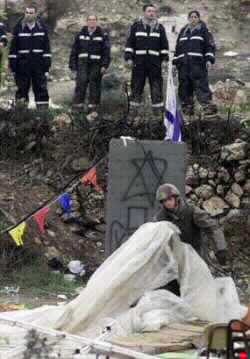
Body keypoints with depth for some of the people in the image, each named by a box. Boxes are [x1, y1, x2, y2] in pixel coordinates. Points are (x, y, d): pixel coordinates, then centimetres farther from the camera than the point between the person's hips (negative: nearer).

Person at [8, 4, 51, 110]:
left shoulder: (42, 27, 4)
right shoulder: (19, 27, 1)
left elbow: (47, 46, 6)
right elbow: (13, 46, 2)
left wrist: (47, 61, 0)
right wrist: (12, 62, -3)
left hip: (39, 64, 0)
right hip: (23, 64, 0)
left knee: (41, 88, 1)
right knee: (22, 88, 5)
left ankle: (43, 109, 6)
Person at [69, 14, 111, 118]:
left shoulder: (102, 35, 4)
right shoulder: (81, 34, 10)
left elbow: (106, 51, 0)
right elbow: (74, 50, 12)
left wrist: (104, 65, -9)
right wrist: (73, 65, 7)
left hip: (96, 64, -1)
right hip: (83, 63, 1)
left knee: (95, 86, 1)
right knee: (81, 81, -16)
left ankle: (92, 108, 7)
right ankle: (78, 103, -14)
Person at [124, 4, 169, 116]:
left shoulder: (160, 28, 12)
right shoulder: (136, 26, 8)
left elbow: (164, 45, 13)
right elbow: (129, 43, 7)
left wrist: (164, 59, 5)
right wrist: (129, 58, -1)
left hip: (155, 61, 1)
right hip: (139, 61, -1)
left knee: (156, 84, -1)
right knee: (137, 85, 1)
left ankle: (157, 107, 2)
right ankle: (134, 106, 8)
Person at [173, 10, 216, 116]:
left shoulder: (203, 31, 6)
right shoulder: (183, 31, 21)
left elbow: (210, 46, 1)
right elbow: (178, 48, 25)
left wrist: (209, 60, -10)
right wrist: (175, 61, 18)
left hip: (198, 63, -5)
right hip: (183, 64, 5)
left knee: (201, 85, -14)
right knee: (184, 87, 3)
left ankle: (208, 106, -17)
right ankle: (187, 108, 9)